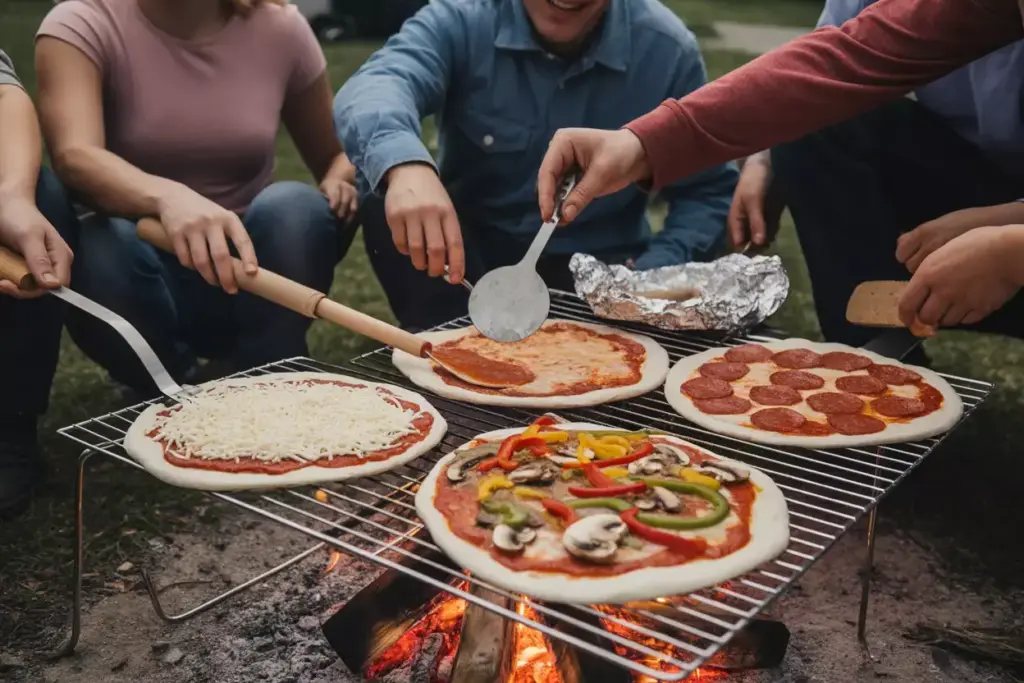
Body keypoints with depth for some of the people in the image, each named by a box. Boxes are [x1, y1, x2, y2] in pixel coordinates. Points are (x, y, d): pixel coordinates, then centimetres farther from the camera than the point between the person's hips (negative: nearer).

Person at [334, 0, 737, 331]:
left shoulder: (667, 48, -10)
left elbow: (709, 192, -2)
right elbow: (377, 83, -34)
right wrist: (405, 164, -57)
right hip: (466, 245, 1)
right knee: (386, 189, -25)